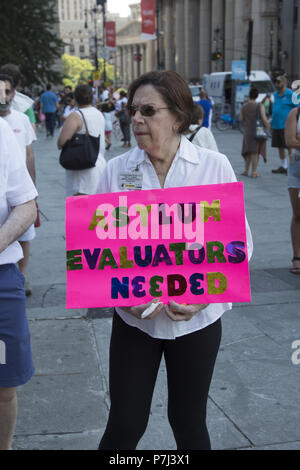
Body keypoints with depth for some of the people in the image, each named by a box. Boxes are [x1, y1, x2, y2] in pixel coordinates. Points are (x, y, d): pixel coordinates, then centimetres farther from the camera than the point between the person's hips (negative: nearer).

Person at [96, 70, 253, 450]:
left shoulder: (215, 166, -7)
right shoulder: (116, 170, -3)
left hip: (197, 319, 0)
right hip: (134, 318, 1)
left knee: (188, 421, 15)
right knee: (125, 424, 6)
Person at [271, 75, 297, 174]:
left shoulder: (290, 94, -8)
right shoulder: (275, 94, 13)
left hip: (286, 125, -7)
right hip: (276, 125, 7)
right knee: (279, 147, 12)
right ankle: (283, 167, 22)